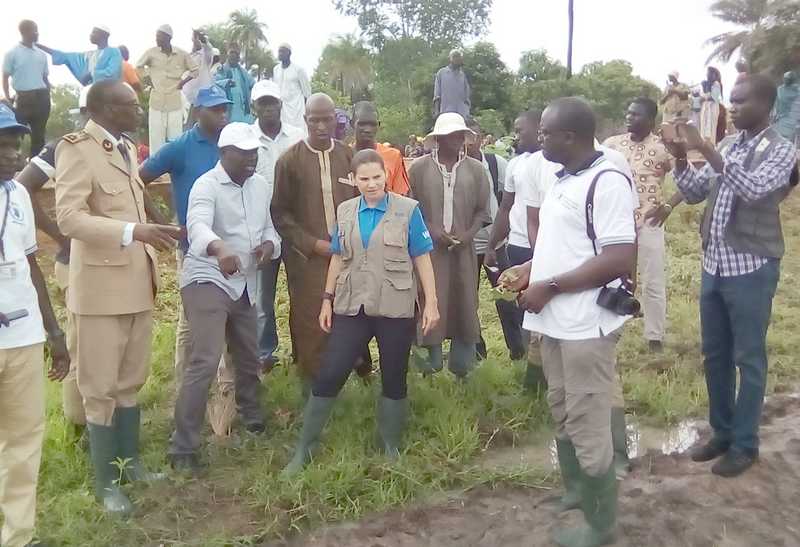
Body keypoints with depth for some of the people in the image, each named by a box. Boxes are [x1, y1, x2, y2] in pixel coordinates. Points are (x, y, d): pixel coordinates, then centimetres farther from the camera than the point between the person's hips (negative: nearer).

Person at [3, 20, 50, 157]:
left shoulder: (41, 54, 12)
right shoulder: (12, 53, -1)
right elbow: (5, 77, 1)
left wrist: (48, 97, 11)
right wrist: (8, 99, -7)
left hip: (41, 97, 4)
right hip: (23, 98, -4)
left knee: (39, 133, 8)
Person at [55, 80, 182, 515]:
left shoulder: (127, 148, 13)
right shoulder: (77, 149, -12)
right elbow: (68, 217, -22)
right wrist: (133, 231, -31)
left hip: (136, 281, 7)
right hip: (100, 285, -7)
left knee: (131, 380, 16)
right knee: (101, 386, 4)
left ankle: (130, 461, 30)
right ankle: (105, 481, 16)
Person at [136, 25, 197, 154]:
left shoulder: (181, 54, -3)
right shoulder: (151, 53, -1)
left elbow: (195, 70, 10)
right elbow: (139, 66, 16)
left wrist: (183, 81, 0)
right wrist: (148, 79, 6)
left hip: (175, 102, 0)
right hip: (156, 102, 1)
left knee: (176, 138, 2)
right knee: (156, 138, 2)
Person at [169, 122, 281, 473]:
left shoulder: (259, 184, 8)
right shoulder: (207, 186, -15)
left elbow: (267, 227, 16)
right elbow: (197, 225, -35)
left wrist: (269, 244, -10)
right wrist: (220, 249, -56)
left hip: (244, 285, 7)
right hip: (207, 281, -7)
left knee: (248, 357, 19)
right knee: (205, 362, -16)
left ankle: (251, 415, 44)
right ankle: (183, 448, -8)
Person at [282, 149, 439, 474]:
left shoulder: (408, 210, -4)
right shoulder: (345, 212, 7)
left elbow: (422, 259, -3)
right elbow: (338, 259, 13)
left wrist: (431, 302, -7)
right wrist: (327, 299, 10)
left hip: (395, 310, -2)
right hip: (352, 308, 2)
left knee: (394, 379, 10)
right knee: (329, 375, 1)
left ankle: (391, 447, 29)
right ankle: (304, 448, 14)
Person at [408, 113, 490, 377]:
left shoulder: (475, 169, 4)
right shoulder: (419, 167, -1)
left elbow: (482, 210, 7)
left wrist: (469, 233, -9)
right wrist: (431, 229, -12)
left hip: (462, 248, 2)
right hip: (428, 247, -2)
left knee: (463, 301, 6)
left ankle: (461, 361, 18)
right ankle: (431, 356, 12)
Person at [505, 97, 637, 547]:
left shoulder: (607, 181, -18)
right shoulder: (565, 179, 10)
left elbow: (619, 260, -24)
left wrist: (549, 287, -20)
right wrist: (531, 268, 7)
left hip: (587, 324, -9)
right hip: (557, 321, 9)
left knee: (588, 426, 4)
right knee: (564, 415, 22)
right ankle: (575, 492, 42)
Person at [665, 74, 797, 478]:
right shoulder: (726, 146, 11)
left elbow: (753, 189, -26)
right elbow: (694, 194, 10)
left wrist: (704, 148, -29)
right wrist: (680, 158, -6)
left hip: (751, 269, -6)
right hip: (714, 265, 6)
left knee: (748, 359, 4)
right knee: (714, 355, 14)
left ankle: (745, 445, 18)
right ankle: (722, 433, 29)